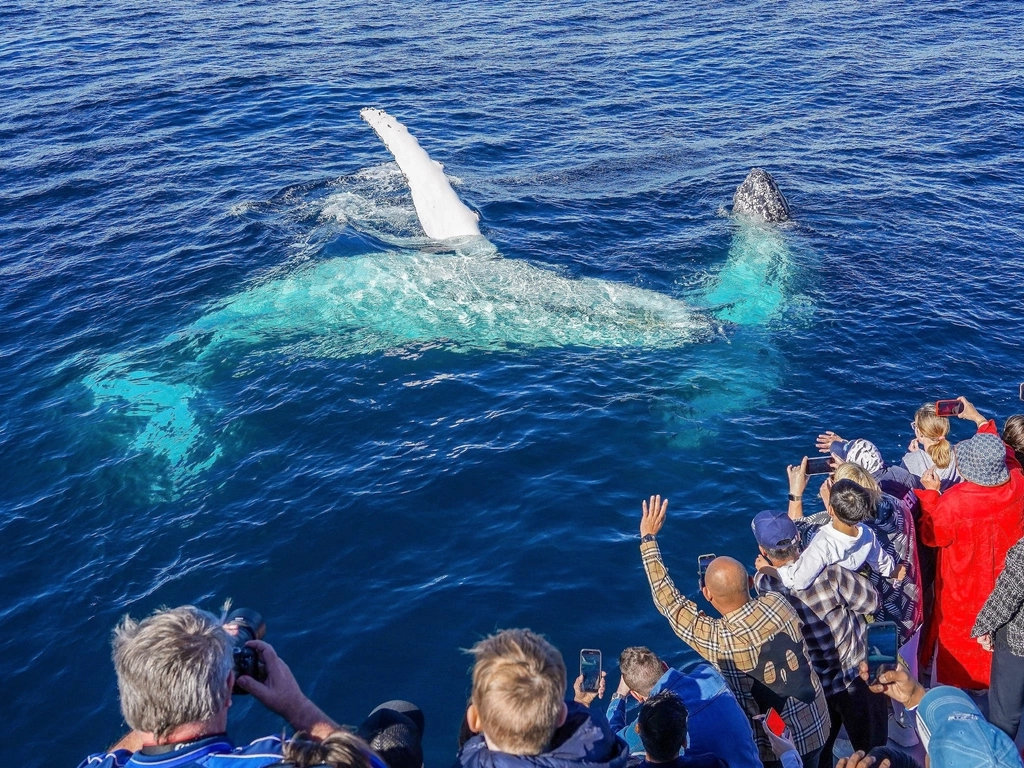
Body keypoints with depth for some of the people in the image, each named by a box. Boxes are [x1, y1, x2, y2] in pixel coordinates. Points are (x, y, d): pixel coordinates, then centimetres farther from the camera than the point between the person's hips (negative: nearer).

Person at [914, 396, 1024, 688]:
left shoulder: (954, 502, -38)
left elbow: (932, 536, -17)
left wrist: (931, 493, -11)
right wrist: (979, 419, 9)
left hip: (964, 591, -4)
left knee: (959, 640, 21)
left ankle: (958, 683, 41)